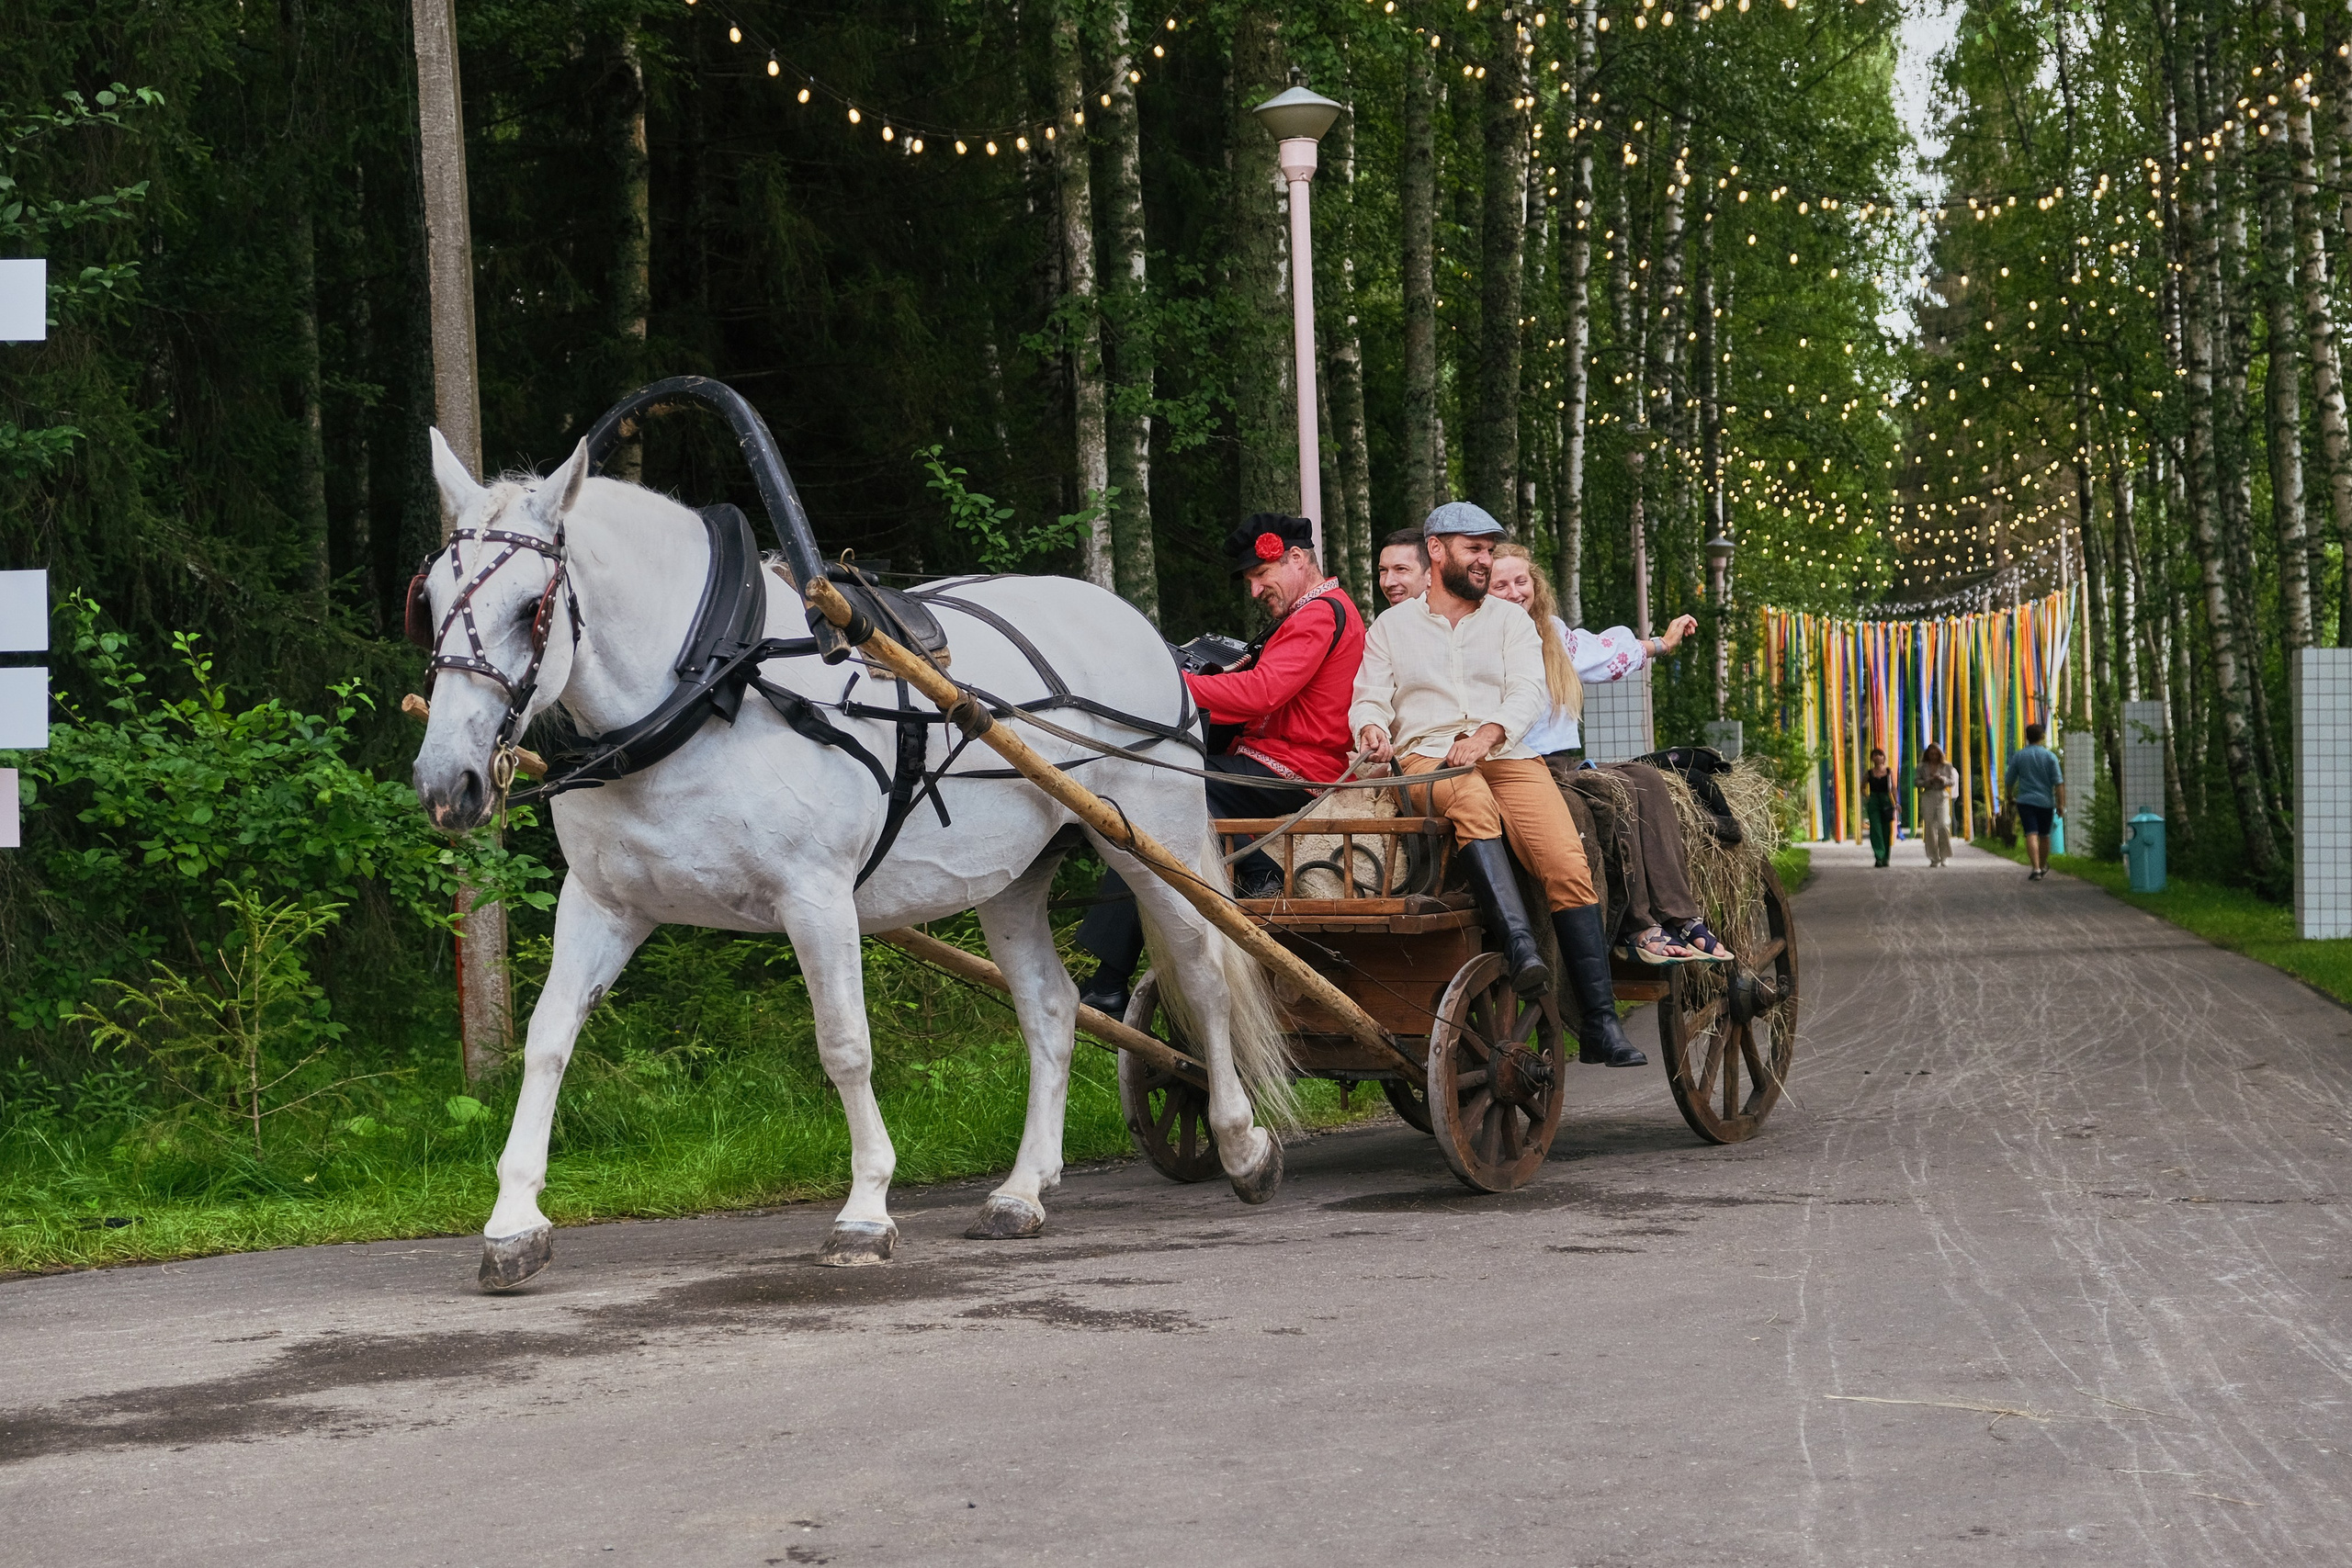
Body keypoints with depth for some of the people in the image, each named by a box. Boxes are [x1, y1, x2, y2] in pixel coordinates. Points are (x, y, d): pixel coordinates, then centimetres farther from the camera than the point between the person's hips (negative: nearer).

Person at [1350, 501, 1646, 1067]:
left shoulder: (1510, 619, 19)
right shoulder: (1392, 625, 20)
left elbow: (1528, 692, 3)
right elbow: (1369, 699, 11)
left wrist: (1488, 733, -18)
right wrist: (1372, 729, -14)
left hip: (1507, 753, 2)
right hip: (1426, 758, -2)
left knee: (1569, 865, -23)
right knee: (1473, 801, -41)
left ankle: (1599, 1026, -23)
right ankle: (1520, 949, -54)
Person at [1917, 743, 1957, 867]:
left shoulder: (1946, 767, 9)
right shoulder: (1923, 767, 9)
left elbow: (1953, 781, 7)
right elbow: (1917, 781, 3)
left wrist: (1943, 779, -12)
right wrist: (1929, 781, -12)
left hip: (1942, 797, -1)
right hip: (1928, 797, 1)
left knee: (1943, 824, -13)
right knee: (1929, 827, -3)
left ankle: (1944, 856, 2)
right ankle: (1934, 858, 3)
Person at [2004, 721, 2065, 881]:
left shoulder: (2018, 756, 0)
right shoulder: (2050, 756, -2)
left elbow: (2009, 780, 6)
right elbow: (2058, 782, -6)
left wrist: (2010, 797, 22)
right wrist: (2060, 803, -3)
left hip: (2025, 801, -1)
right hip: (2046, 802, 1)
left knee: (2032, 835, -10)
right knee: (2044, 836, 17)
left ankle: (2036, 868, -26)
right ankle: (2043, 867, 33)